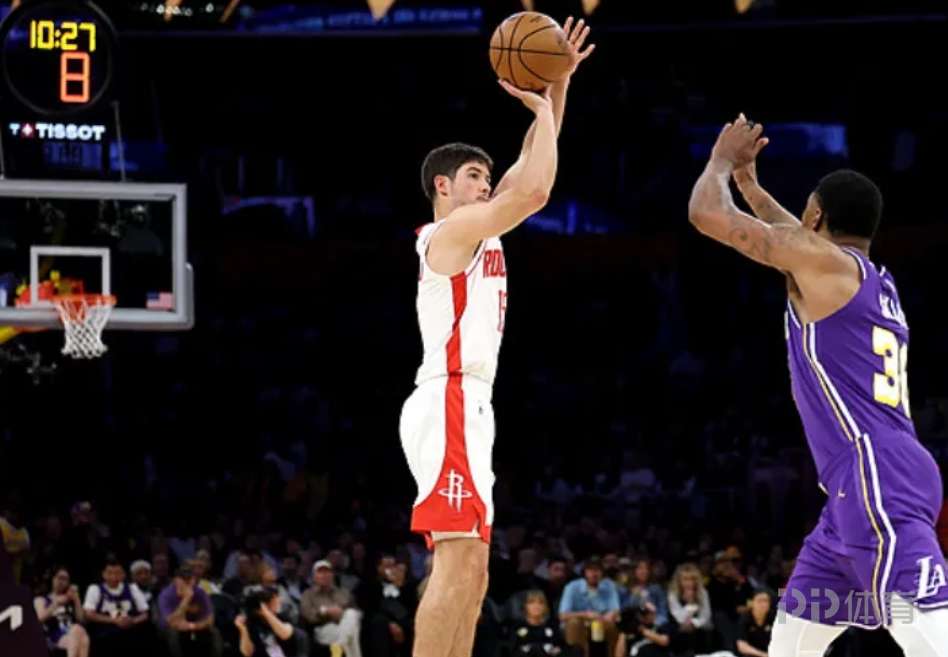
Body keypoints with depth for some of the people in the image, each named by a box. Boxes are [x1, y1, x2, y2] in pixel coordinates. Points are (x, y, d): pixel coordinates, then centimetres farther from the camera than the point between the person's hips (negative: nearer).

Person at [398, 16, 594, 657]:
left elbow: (530, 168, 26)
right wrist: (542, 107, -3)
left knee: (470, 571, 8)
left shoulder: (474, 233, 22)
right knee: (458, 564, -19)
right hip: (450, 407, -11)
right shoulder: (454, 230, -5)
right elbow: (535, 191, -17)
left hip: (466, 409, 11)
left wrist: (559, 83, 18)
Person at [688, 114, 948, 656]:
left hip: (877, 478, -10)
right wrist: (750, 184, 53)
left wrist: (723, 159, 19)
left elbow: (708, 215, -1)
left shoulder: (823, 259, -3)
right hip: (860, 486, 10)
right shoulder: (874, 280, 23)